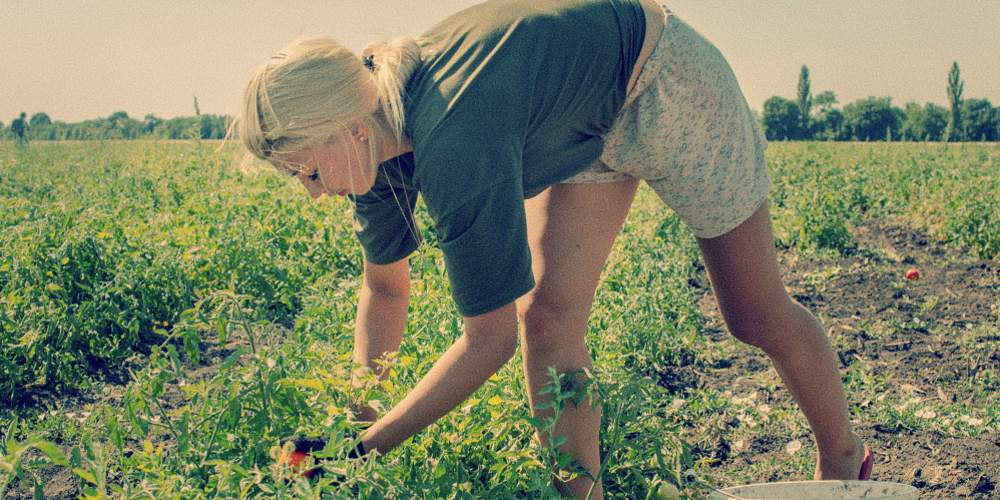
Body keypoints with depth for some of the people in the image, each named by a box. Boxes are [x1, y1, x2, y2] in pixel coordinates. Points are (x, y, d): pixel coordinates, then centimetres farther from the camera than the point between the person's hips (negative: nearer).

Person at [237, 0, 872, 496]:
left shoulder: (452, 145, -41)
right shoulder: (374, 127, -15)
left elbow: (489, 340, -32)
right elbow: (385, 291, -1)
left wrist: (369, 448, -26)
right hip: (583, 126, 7)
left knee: (757, 315, 8)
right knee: (548, 317, -6)